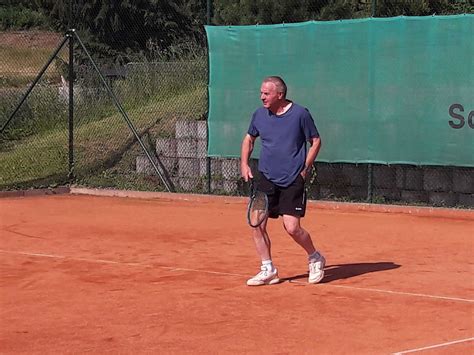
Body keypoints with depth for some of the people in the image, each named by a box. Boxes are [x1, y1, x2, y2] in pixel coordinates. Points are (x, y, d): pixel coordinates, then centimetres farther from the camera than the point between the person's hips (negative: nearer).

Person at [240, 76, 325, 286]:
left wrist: (304, 170, -5)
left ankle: (315, 259, 16)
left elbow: (315, 141, 1)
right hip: (266, 179, 5)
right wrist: (244, 164, 9)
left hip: (292, 181, -5)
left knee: (291, 227, -11)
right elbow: (249, 138, 21)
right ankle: (268, 270, 10)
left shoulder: (300, 114, -8)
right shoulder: (259, 115, 4)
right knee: (257, 224, -4)